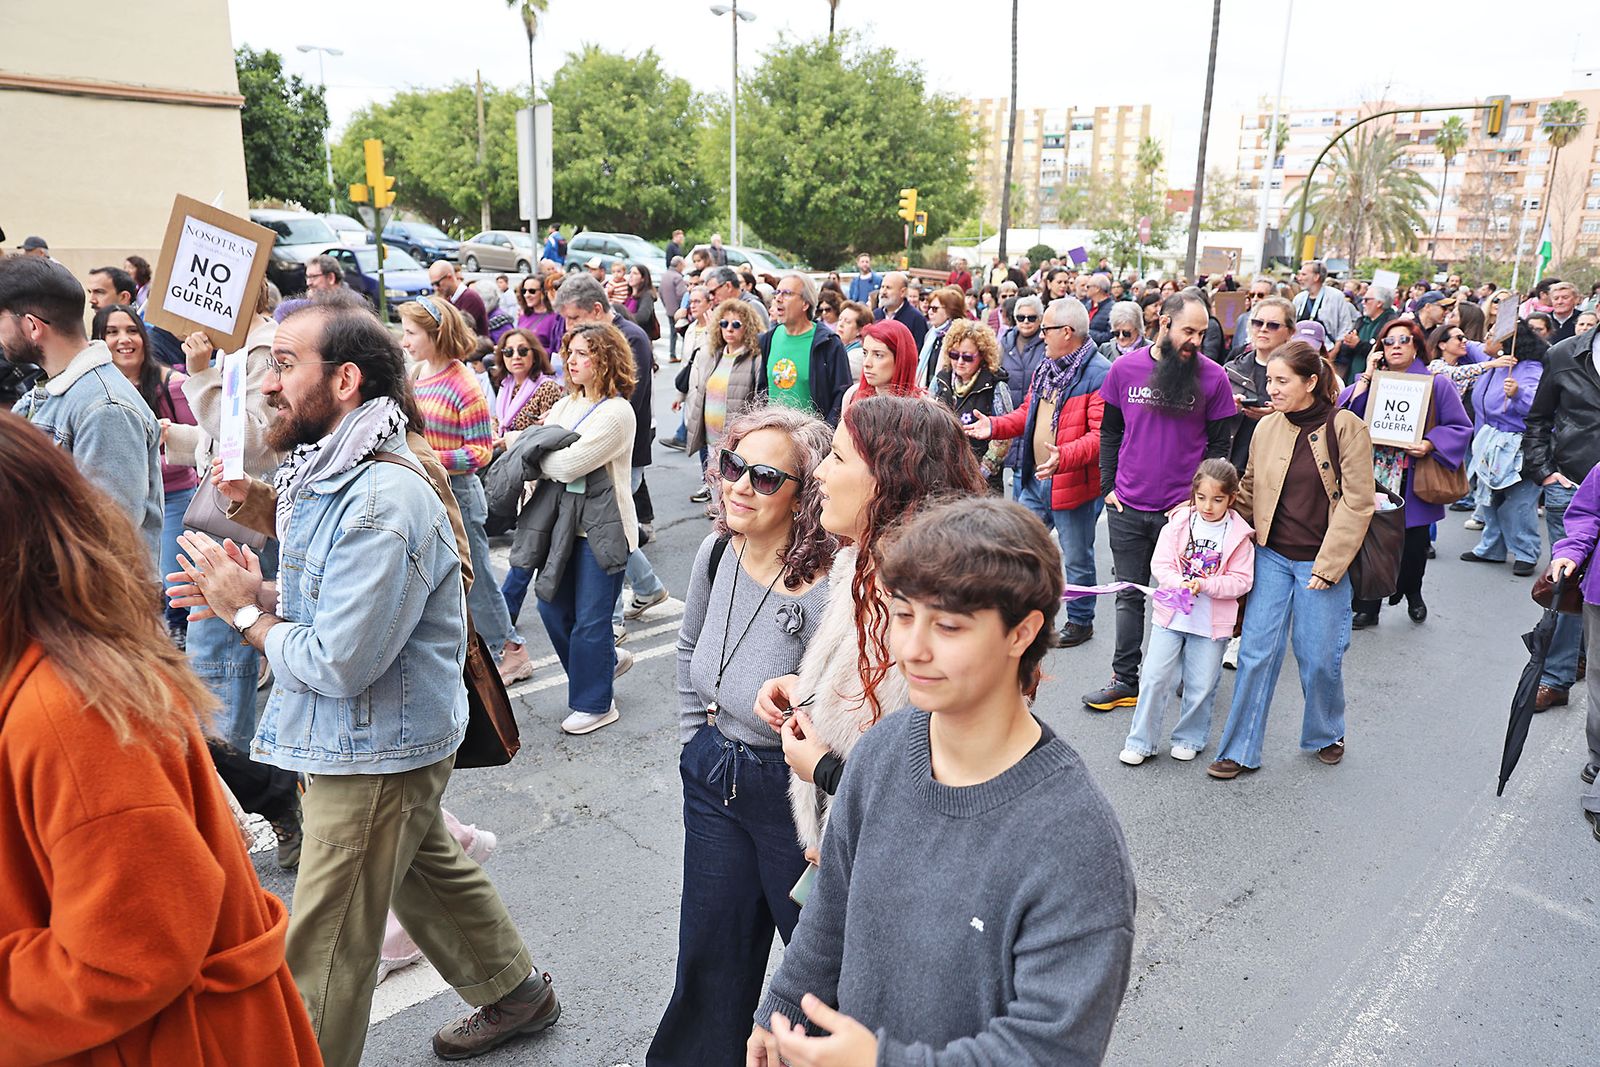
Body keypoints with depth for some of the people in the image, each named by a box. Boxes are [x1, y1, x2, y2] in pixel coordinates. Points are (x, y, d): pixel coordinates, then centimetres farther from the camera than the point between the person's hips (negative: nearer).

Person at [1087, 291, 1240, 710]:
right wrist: (1109, 487, 3)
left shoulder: (1213, 376, -5)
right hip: (1128, 507, 2)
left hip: (1183, 509, -2)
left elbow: (1220, 444, 0)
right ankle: (1125, 681, 20)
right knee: (1129, 595, 10)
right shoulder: (1125, 368, 0)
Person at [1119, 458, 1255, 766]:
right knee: (1156, 677, 1)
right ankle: (1141, 741, 12)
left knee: (1201, 687, 8)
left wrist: (1204, 585, -20)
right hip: (1171, 615, 1)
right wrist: (1179, 583, -22)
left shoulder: (1239, 535, -4)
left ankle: (1189, 738, 30)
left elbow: (1241, 580, -6)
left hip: (1212, 622, 0)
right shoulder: (1178, 524, -3)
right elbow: (1160, 564, -4)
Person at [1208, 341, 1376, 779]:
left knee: (1319, 657, 7)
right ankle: (1240, 751, 11)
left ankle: (1325, 735, 34)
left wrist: (1327, 565, -12)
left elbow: (1357, 503, -9)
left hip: (1322, 562, -3)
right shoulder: (1266, 429, 3)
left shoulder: (1345, 427, -9)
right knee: (1257, 651, 2)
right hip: (1272, 557, 3)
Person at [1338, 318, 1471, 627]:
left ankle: (1412, 593, 36)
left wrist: (1430, 445, -16)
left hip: (1414, 484, -1)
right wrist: (1366, 378, -10)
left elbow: (1461, 428, 0)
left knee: (1414, 544, 8)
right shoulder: (1372, 380, 8)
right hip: (1374, 480, 1)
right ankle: (1368, 606, 10)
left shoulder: (1436, 384, 1)